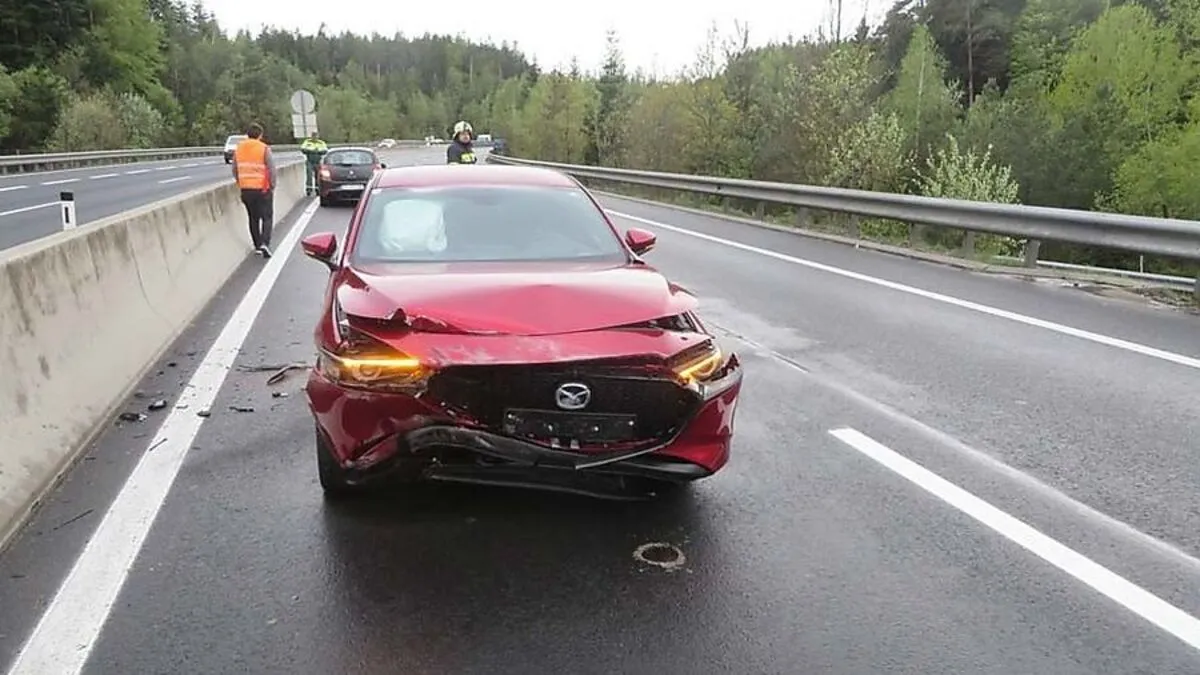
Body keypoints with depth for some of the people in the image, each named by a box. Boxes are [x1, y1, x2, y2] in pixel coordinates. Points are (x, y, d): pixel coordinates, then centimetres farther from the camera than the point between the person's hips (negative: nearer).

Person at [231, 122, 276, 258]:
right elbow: (272, 170, -11)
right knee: (267, 217, 3)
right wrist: (272, 187, 0)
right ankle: (264, 243, -16)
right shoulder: (264, 148, -9)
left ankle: (257, 246, 18)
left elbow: (235, 170, 12)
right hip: (262, 189, -4)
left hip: (246, 190, 4)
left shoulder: (238, 149, 6)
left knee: (253, 218, 15)